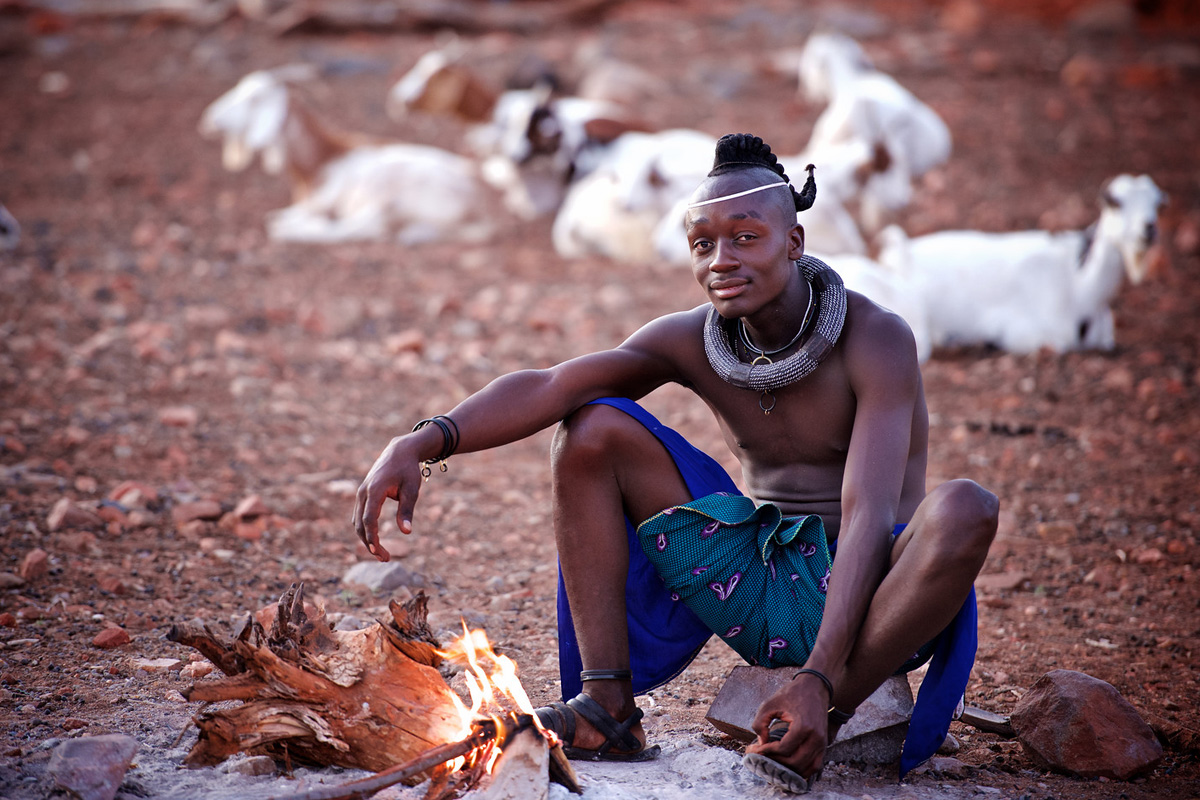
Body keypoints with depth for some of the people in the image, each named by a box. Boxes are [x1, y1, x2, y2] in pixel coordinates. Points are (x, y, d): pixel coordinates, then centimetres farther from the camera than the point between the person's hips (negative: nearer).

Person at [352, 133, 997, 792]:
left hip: (866, 597, -4)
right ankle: (609, 713, -13)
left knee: (965, 509, -37)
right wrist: (423, 442, -37)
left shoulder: (876, 341, -18)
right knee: (592, 429, -8)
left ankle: (825, 721, -22)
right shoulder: (691, 341, -4)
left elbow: (869, 516, -29)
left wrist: (819, 680, -40)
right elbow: (547, 387, -19)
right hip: (755, 593, 4)